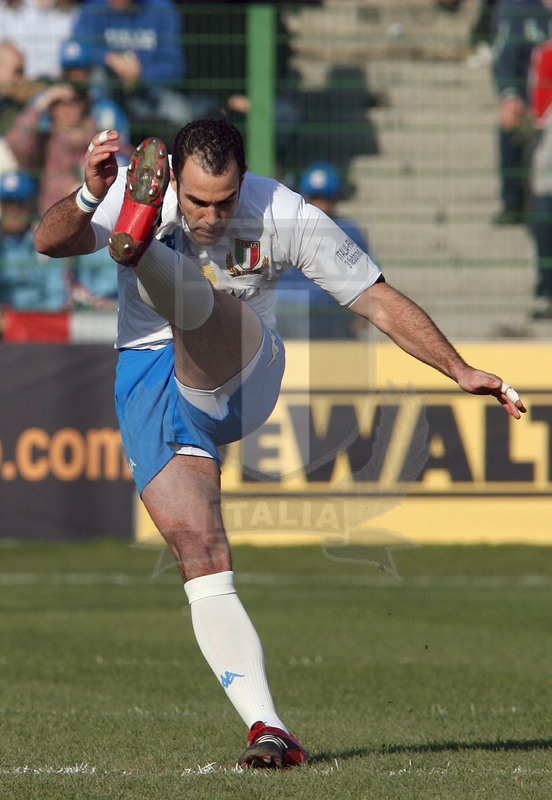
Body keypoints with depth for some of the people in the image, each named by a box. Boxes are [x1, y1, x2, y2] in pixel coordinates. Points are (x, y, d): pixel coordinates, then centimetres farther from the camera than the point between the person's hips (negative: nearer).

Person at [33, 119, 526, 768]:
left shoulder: (284, 217, -10)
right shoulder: (136, 192, -10)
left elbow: (381, 303, -5)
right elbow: (48, 242, -23)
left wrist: (461, 372, -11)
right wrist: (88, 197, -43)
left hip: (240, 377, -1)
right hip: (149, 387, 1)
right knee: (202, 564, -15)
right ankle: (268, 730, -19)